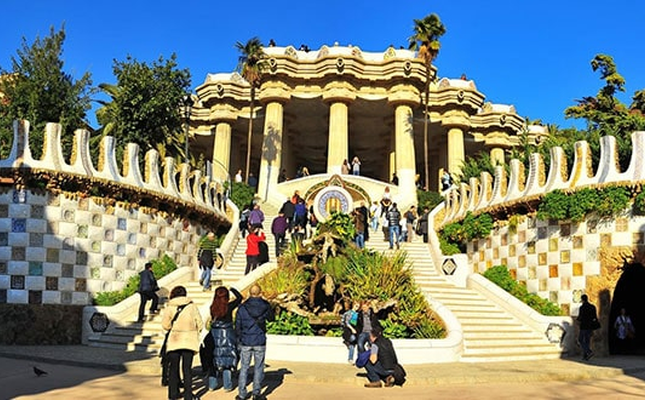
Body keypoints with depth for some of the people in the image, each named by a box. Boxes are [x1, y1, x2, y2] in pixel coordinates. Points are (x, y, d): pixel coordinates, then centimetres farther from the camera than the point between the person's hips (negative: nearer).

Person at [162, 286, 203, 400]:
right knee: (187, 368, 6)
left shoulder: (169, 308, -5)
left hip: (174, 341, 0)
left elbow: (165, 325, -4)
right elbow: (200, 324, -1)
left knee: (173, 367, 12)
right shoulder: (192, 307, -3)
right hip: (189, 341, 1)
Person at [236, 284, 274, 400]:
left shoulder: (242, 307, -5)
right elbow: (271, 318, 13)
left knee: (244, 368, 9)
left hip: (245, 342, 0)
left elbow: (237, 326, 1)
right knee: (258, 368, 8)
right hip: (260, 342, 0)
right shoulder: (265, 306, -5)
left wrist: (239, 339, 15)